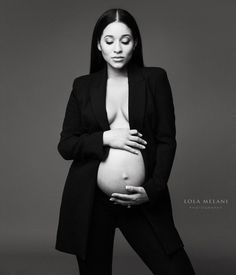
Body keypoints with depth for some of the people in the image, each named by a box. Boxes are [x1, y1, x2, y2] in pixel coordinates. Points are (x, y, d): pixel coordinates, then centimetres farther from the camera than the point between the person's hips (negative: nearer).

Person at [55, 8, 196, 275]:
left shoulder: (155, 78, 3)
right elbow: (65, 145, 3)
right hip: (90, 201, 1)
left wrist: (153, 189, -11)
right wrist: (106, 138, -12)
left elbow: (167, 140, 0)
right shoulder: (83, 86, 5)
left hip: (144, 200, 0)